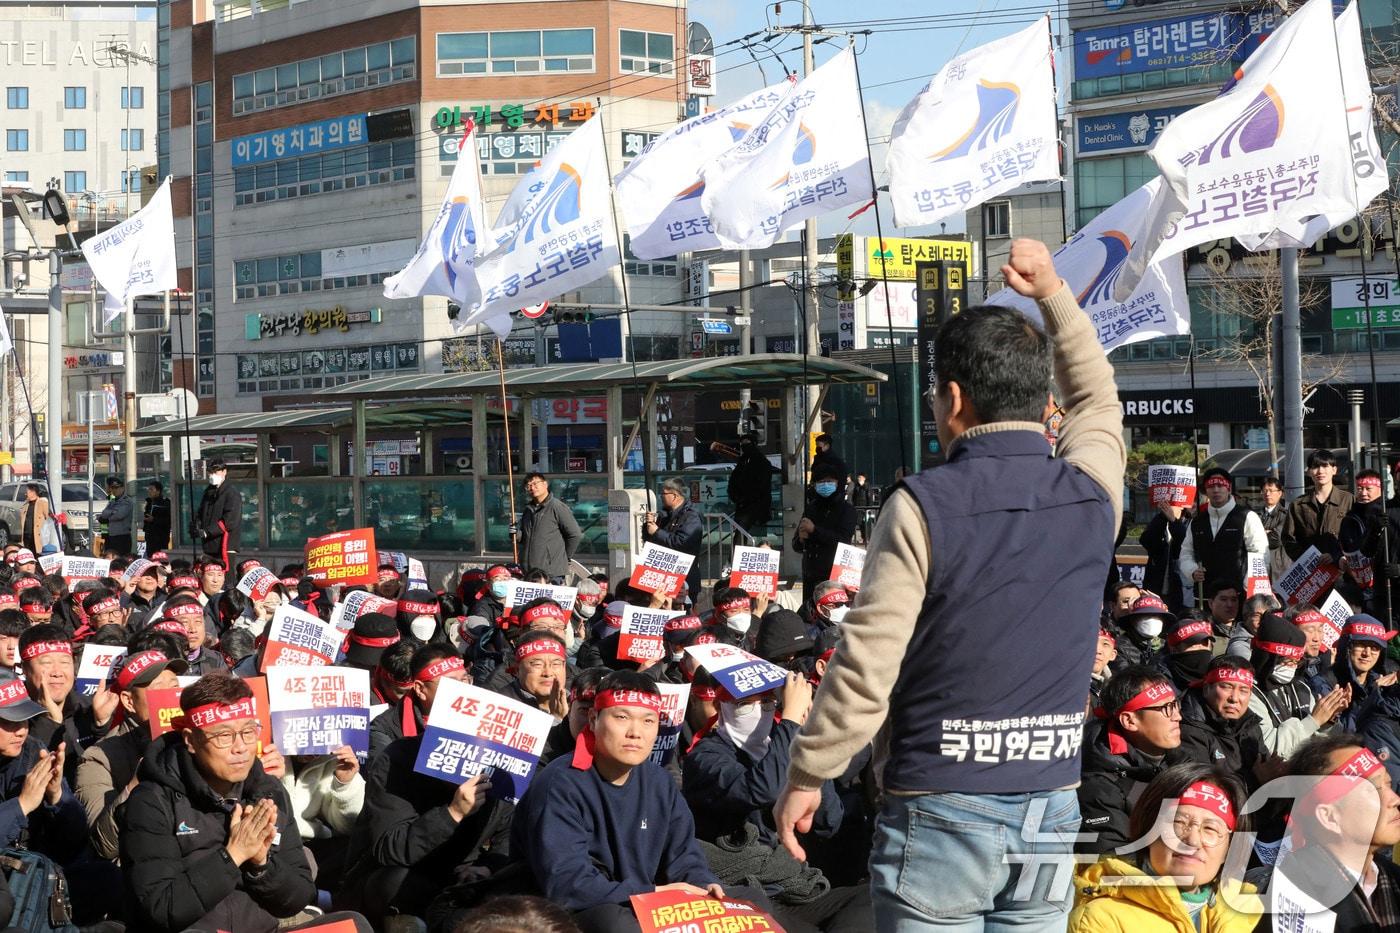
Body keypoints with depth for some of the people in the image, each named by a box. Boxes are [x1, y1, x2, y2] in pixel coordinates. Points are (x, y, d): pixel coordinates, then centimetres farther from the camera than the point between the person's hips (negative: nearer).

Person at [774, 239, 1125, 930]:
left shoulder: (924, 506, -12)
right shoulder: (1092, 495, 2)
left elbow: (866, 666, -12)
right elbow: (1097, 399, 25)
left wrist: (806, 776, 0)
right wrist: (1052, 294, 33)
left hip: (942, 808, -4)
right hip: (1053, 811, 5)